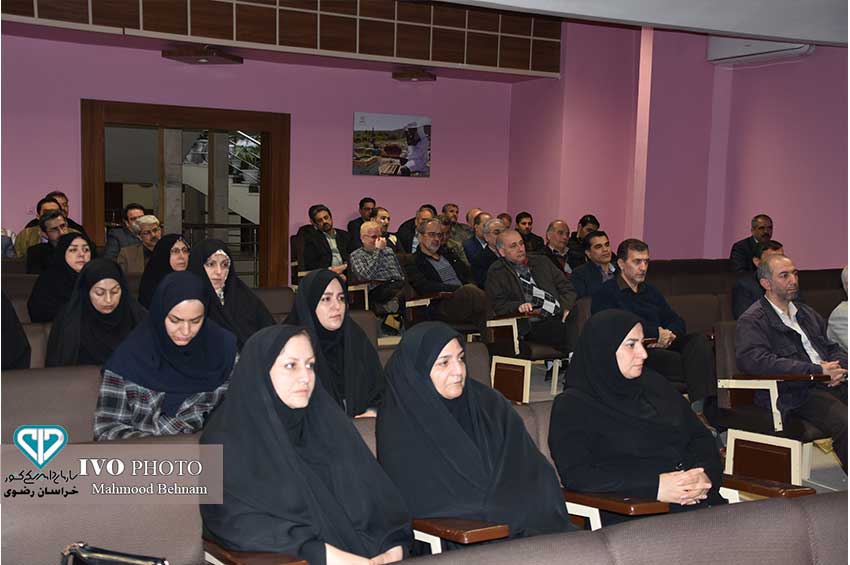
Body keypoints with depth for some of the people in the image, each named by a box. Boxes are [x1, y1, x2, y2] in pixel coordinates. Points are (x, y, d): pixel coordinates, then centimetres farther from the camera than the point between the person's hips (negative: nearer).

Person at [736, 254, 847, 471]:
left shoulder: (807, 313, 27)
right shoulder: (751, 321, 1)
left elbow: (834, 348, 28)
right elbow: (754, 361, -16)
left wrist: (839, 368, 1)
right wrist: (817, 370, -17)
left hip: (831, 384, 7)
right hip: (794, 393, -7)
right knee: (844, 423, -31)